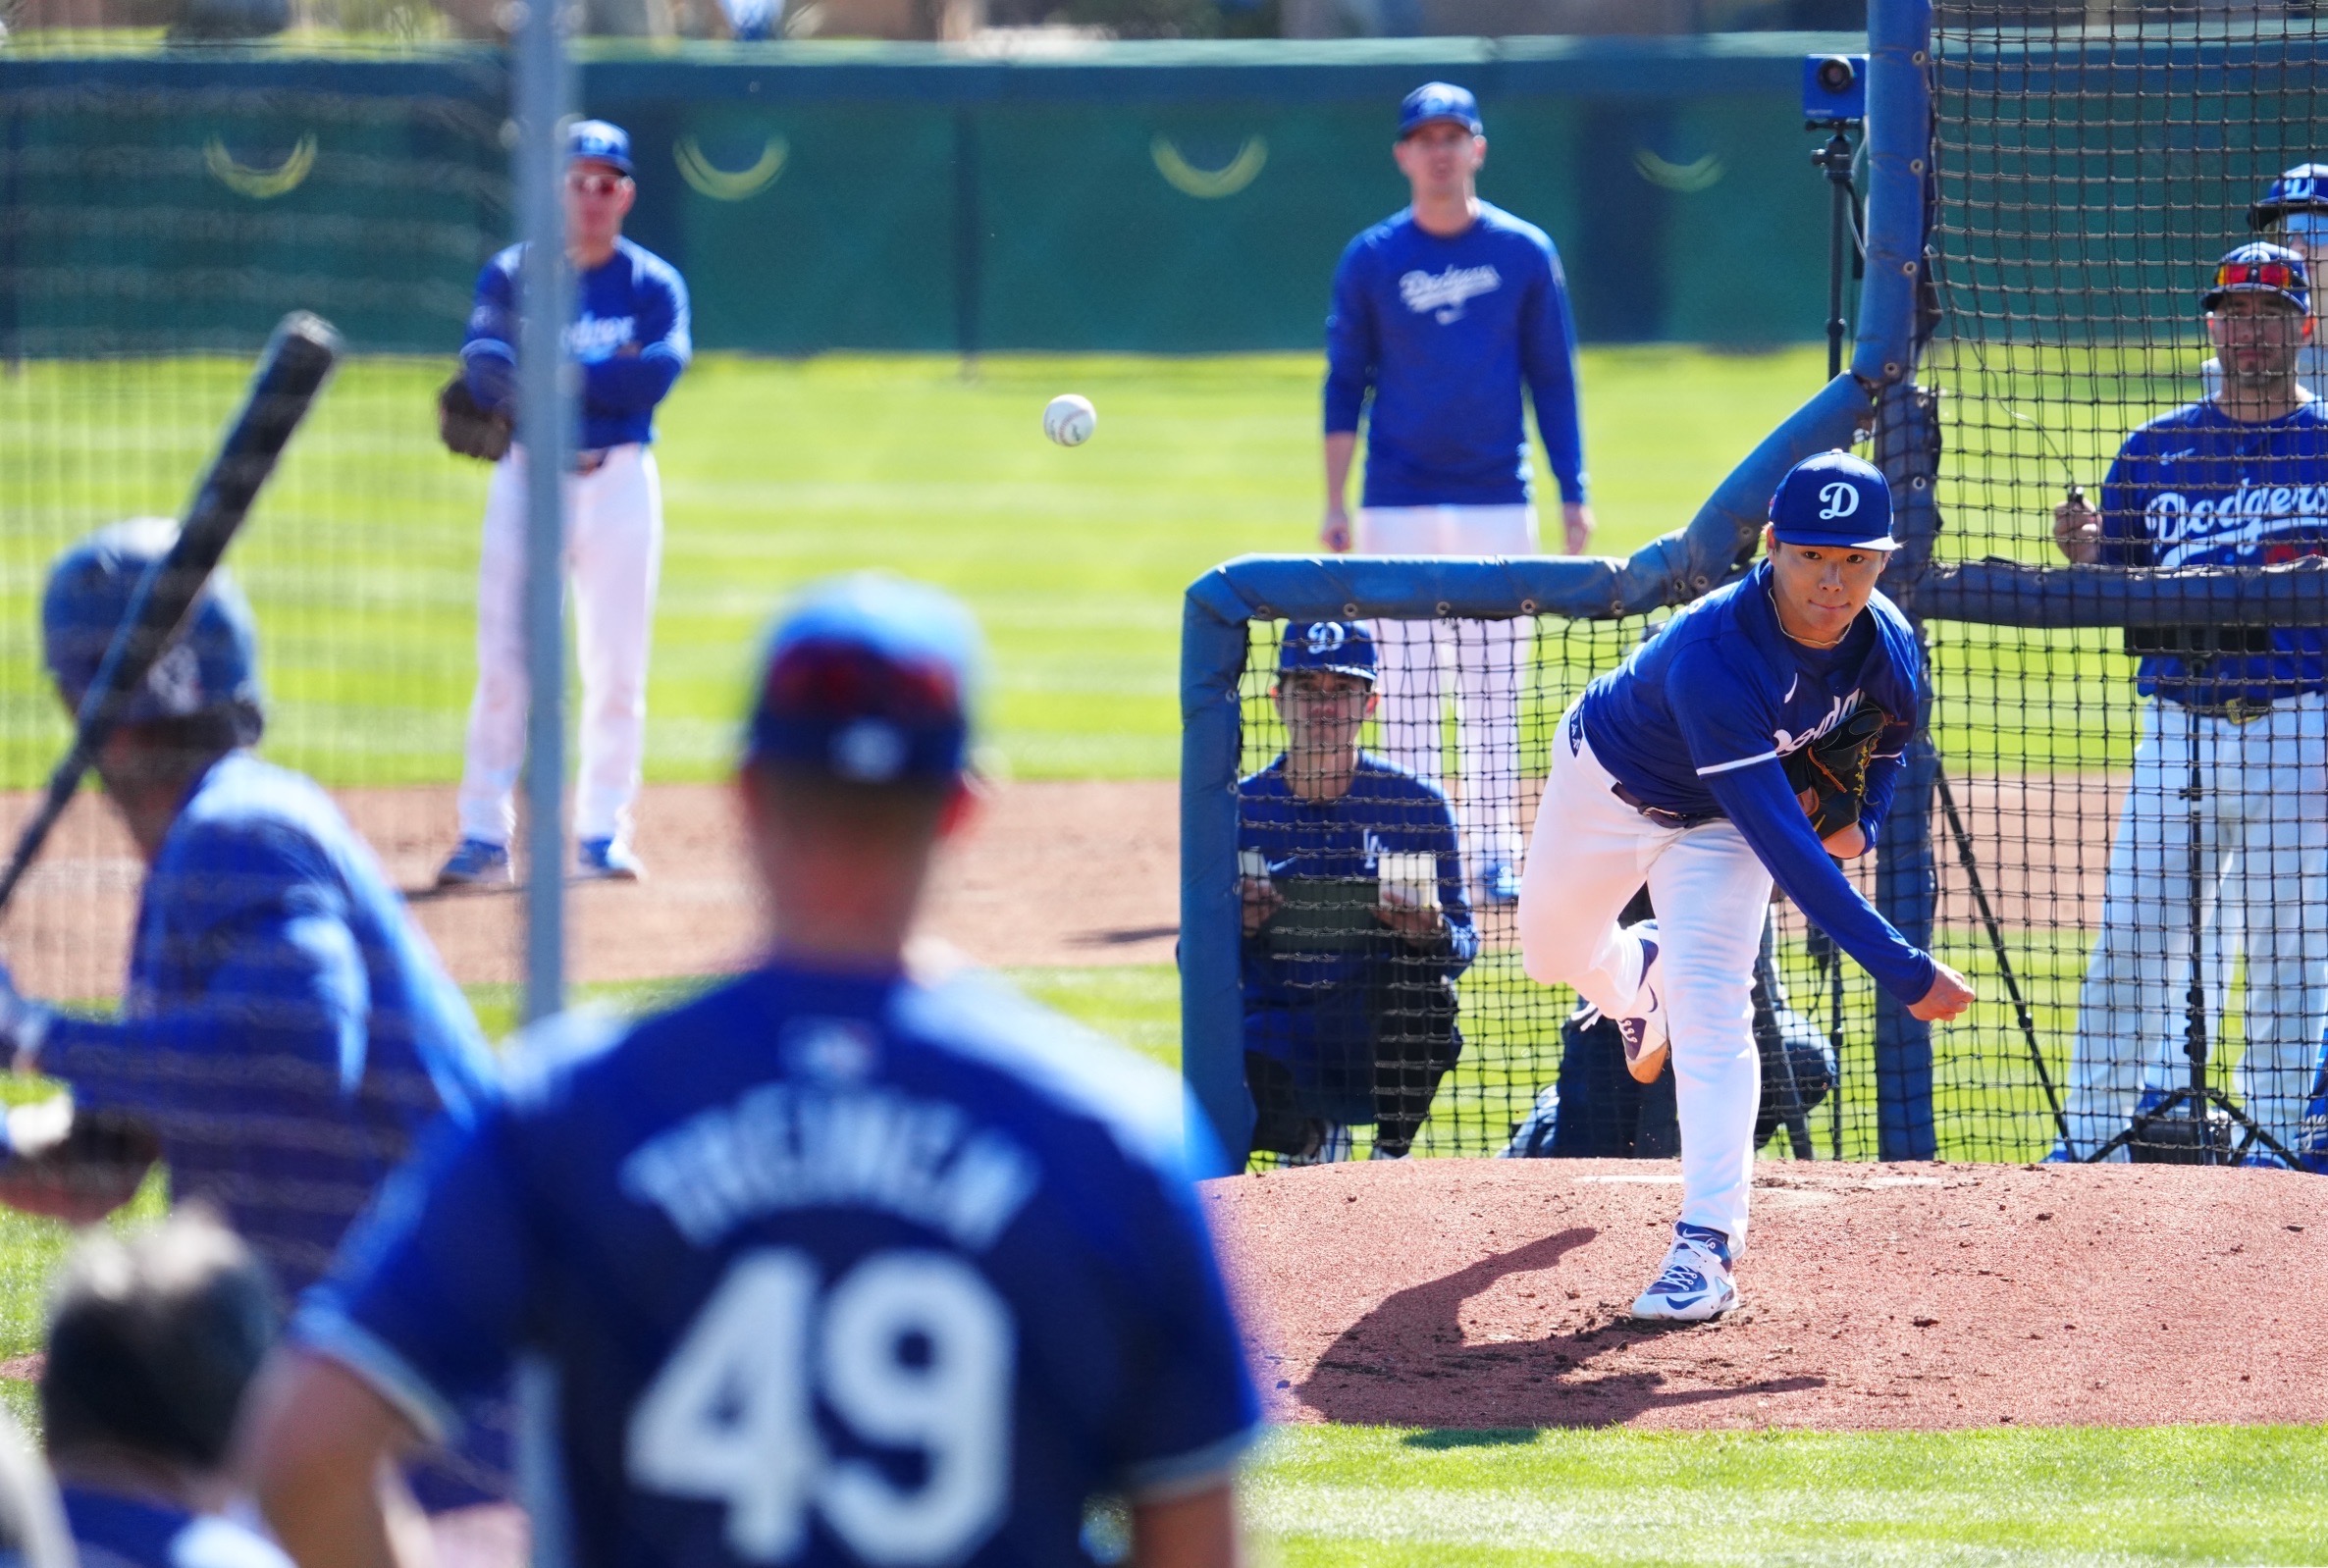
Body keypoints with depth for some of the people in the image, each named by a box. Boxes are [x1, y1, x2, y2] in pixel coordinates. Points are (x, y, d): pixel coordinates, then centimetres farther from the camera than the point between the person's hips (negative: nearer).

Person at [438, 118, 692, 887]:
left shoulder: (654, 285, 4)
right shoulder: (510, 275, 4)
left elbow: (659, 371, -14)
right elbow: (485, 370, -12)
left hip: (619, 481, 0)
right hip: (526, 478, 0)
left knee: (616, 666, 1)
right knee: (503, 663, -5)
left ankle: (603, 831, 10)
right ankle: (484, 834, -2)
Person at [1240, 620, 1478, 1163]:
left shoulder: (1415, 805, 1)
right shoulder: (1240, 809, 2)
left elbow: (1462, 946, 3)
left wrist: (1432, 935, -21)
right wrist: (1232, 928, -19)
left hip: (1378, 1041, 0)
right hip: (1276, 1032, 0)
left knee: (1419, 976, -35)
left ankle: (1391, 1163, -12)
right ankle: (1312, 1138, 7)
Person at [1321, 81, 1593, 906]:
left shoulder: (1524, 252, 3)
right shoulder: (1371, 259, 2)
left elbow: (1553, 379, 7)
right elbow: (1345, 384, 6)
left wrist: (1574, 495, 1)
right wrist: (1335, 502, -1)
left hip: (1499, 499, 0)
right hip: (1399, 504, 0)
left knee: (1494, 686, 1)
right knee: (1406, 685, -1)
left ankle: (1494, 853, 7)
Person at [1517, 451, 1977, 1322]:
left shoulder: (1886, 646, -27)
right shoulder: (1713, 658, -46)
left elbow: (1890, 732, 3)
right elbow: (1781, 843, -49)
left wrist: (1865, 819, -18)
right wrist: (1902, 971, -51)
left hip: (1715, 824, 2)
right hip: (1611, 784, -2)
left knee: (1711, 1004, -16)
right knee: (1552, 953, 21)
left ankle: (1707, 1246, -17)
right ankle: (1637, 979, 58)